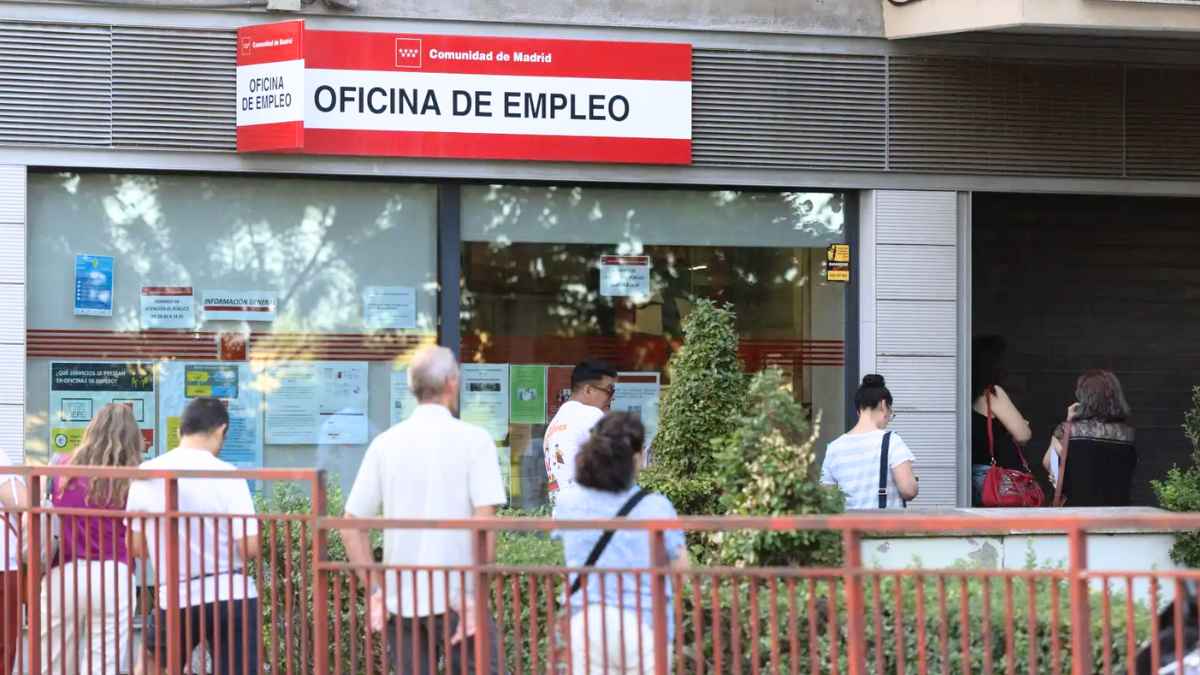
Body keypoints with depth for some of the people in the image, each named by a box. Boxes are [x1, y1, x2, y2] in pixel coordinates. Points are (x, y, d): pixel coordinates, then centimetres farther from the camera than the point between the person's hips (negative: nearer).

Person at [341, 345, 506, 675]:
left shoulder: (385, 443, 6)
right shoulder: (472, 439, -5)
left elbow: (351, 526, 6)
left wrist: (374, 589, 9)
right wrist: (474, 594, -10)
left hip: (399, 598, 4)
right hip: (455, 597, -4)